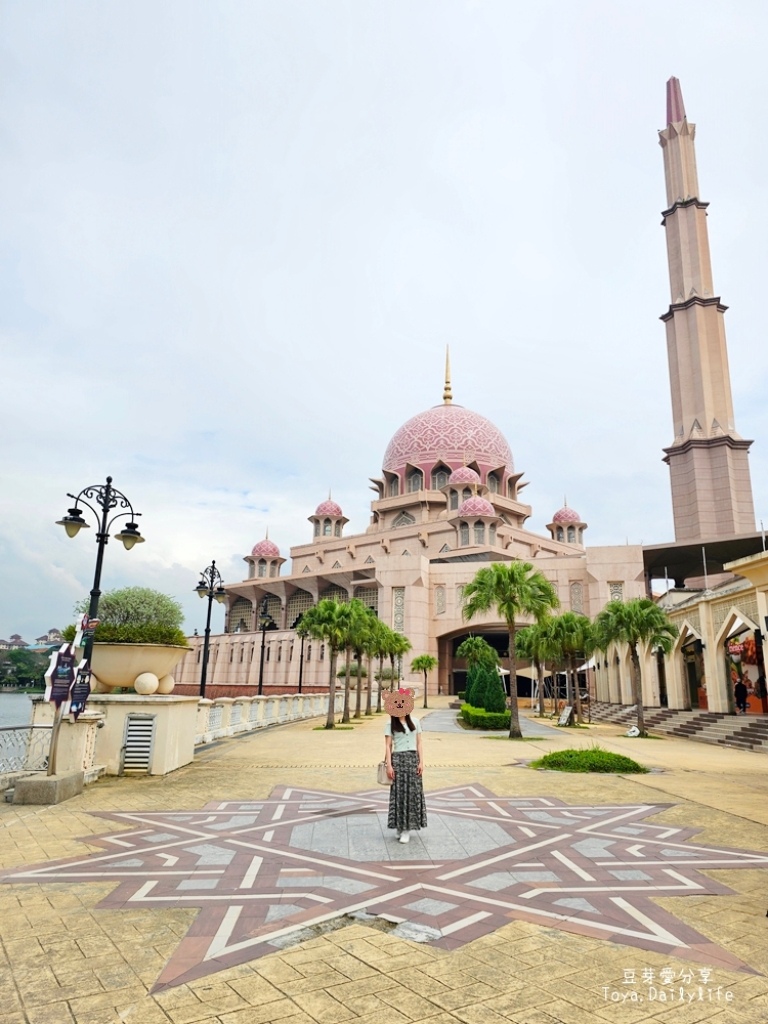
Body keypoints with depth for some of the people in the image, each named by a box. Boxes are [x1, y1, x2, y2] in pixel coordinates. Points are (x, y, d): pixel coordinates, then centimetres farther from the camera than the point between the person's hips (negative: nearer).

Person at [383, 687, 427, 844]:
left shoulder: (415, 722, 8)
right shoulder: (390, 725, 2)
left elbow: (419, 744, 8)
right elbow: (388, 746, -2)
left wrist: (421, 762, 0)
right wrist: (389, 765, -9)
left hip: (413, 759, 2)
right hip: (398, 759, -2)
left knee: (413, 792, 1)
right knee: (399, 793, -2)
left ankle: (407, 828, 9)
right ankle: (400, 827, 7)